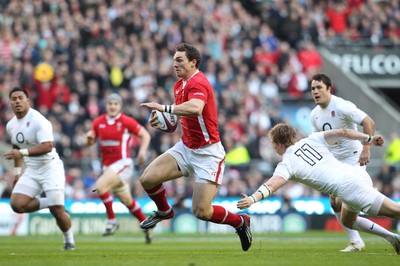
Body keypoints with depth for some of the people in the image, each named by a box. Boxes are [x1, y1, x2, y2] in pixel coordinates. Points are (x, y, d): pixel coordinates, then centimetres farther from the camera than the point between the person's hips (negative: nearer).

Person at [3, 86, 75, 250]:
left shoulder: (38, 121, -18)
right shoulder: (11, 126, 6)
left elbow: (48, 146, -29)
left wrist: (22, 153, -36)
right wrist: (17, 171, 20)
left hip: (50, 168, -7)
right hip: (31, 171, 7)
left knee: (57, 210, -8)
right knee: (17, 204, -13)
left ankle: (69, 239, 19)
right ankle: (49, 203, 10)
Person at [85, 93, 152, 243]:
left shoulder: (126, 121, -9)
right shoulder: (98, 122, 6)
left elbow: (145, 135, -3)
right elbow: (89, 143, 14)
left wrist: (142, 151, -19)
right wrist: (89, 137, -10)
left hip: (122, 163, -6)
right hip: (108, 166, 6)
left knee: (99, 186, -25)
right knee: (127, 201, 15)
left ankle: (112, 220, -12)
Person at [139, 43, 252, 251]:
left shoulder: (198, 83, -21)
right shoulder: (179, 85, 9)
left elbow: (195, 109, -42)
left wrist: (164, 108, -40)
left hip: (207, 154, -8)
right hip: (185, 148, 8)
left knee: (201, 212, -12)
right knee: (147, 179, -8)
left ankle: (240, 221, 15)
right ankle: (164, 211, 23)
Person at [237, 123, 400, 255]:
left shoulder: (287, 164, 1)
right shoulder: (312, 140, 16)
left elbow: (272, 185, -17)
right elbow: (342, 133, 8)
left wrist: (253, 199, -28)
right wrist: (369, 139, 14)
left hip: (347, 187, -7)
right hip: (358, 173, 7)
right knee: (347, 221, 27)